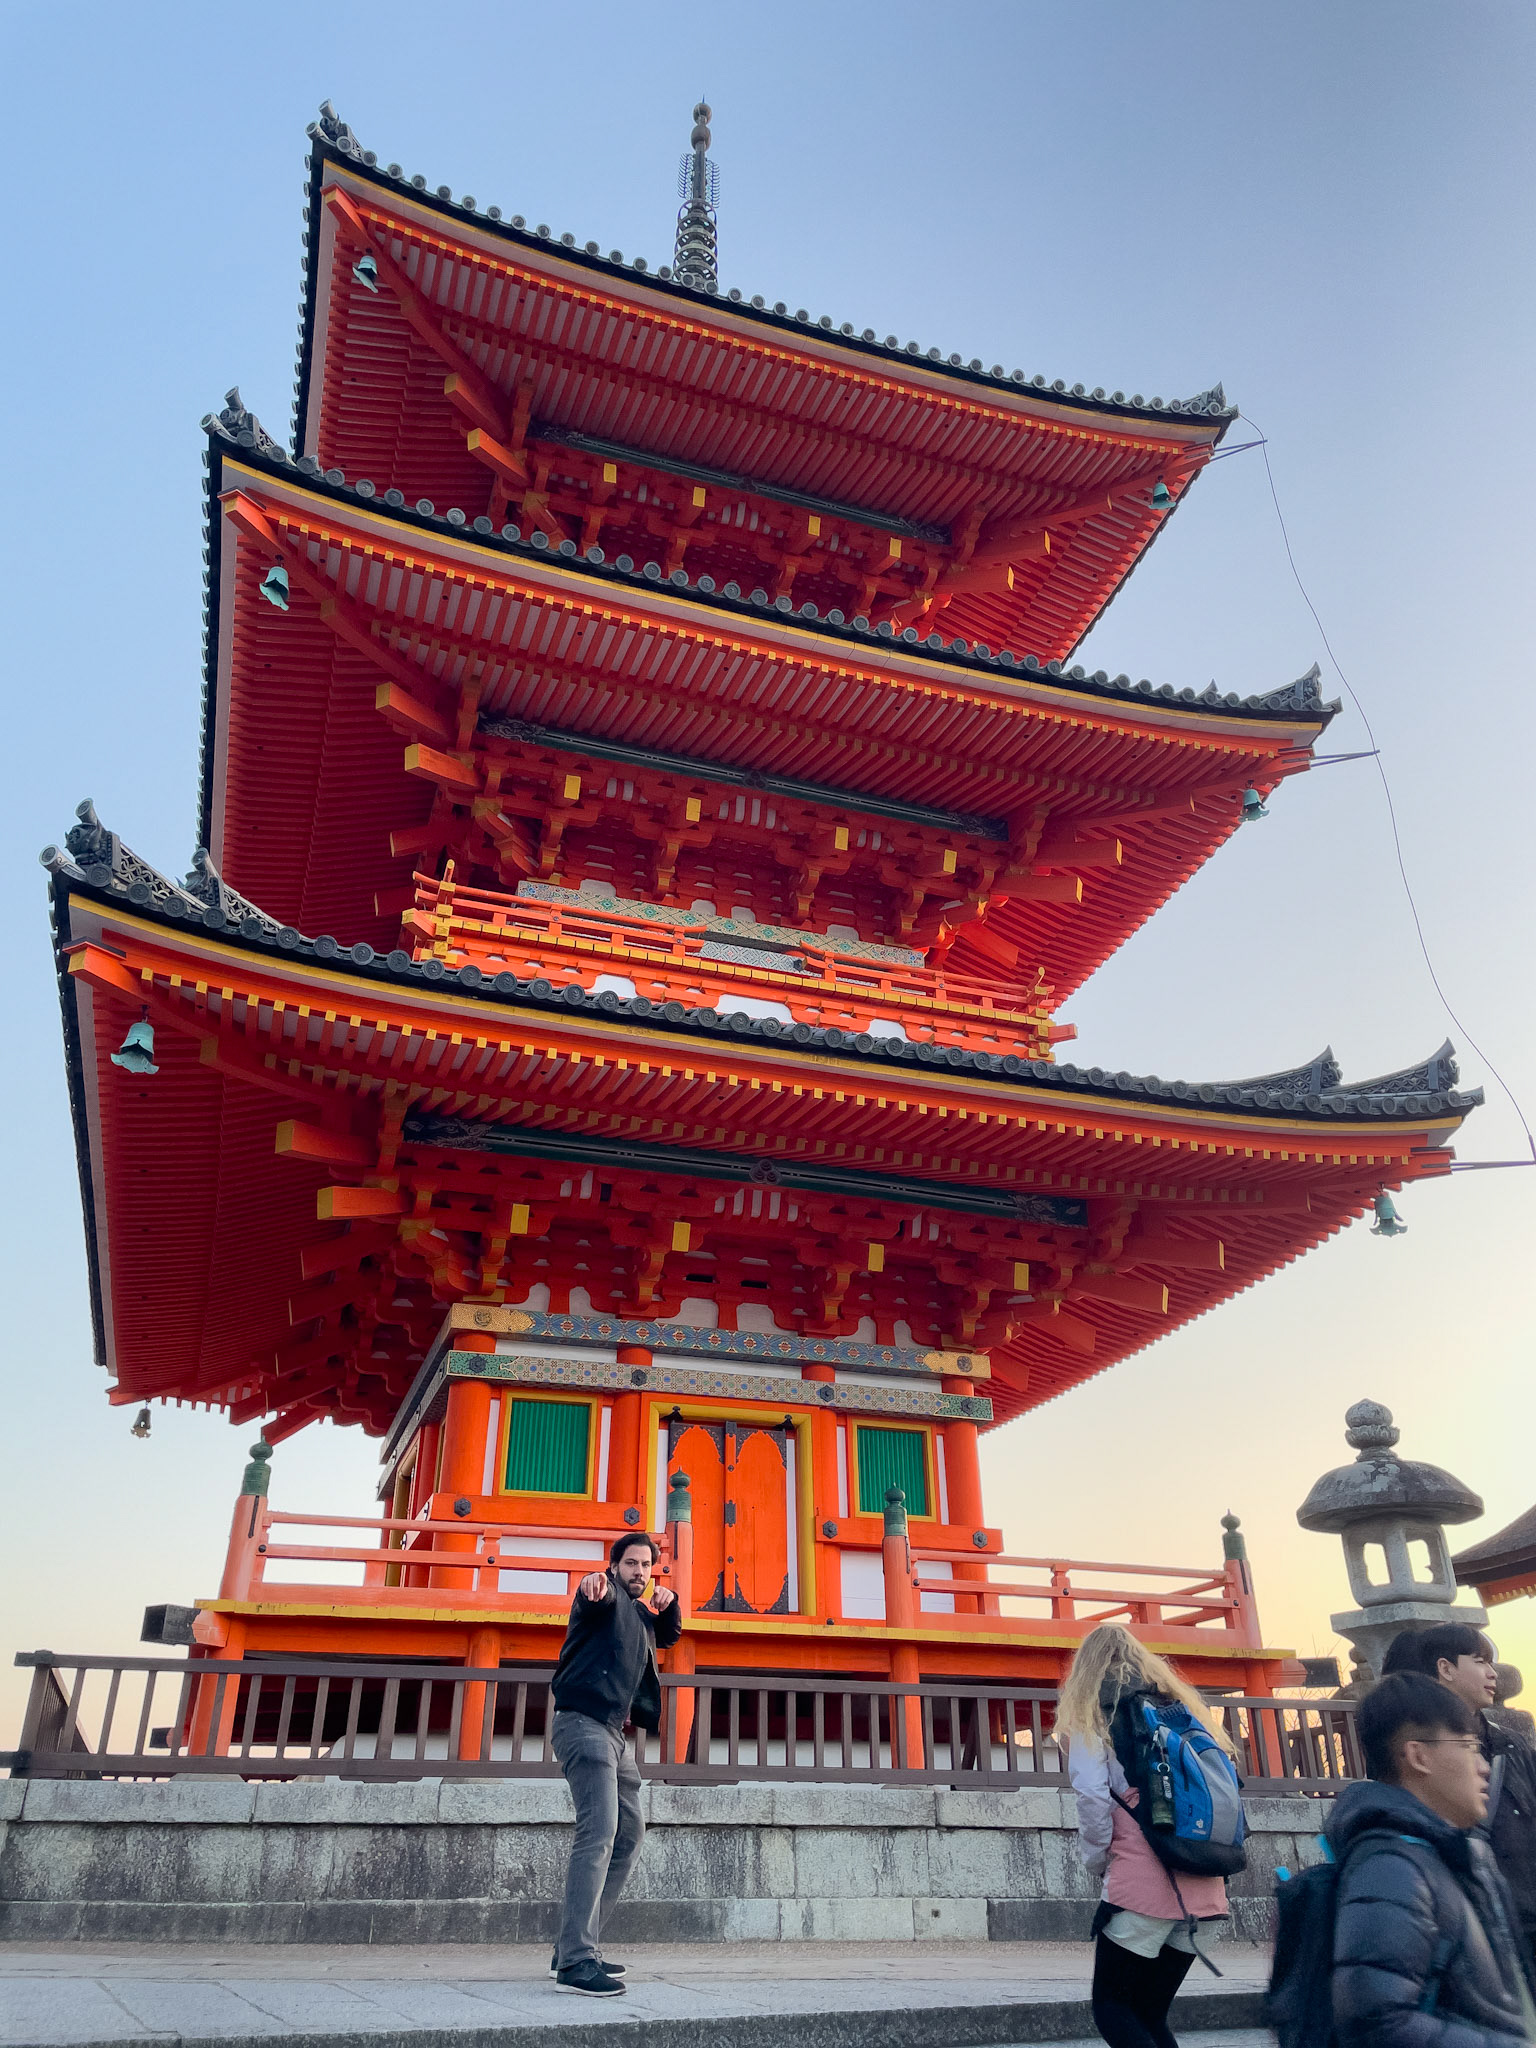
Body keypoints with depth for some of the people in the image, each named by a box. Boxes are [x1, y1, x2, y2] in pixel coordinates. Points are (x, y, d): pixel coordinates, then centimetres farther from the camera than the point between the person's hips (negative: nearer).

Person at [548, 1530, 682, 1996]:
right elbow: (598, 1596, -28)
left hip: (613, 1732, 10)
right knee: (598, 1833, -20)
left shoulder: (640, 1613, 22)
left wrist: (668, 1604, 12)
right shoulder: (607, 1598, -5)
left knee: (629, 1834, 13)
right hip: (584, 1723, -10)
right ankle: (576, 1961, -23)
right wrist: (593, 1585, -55)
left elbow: (670, 1634, 36)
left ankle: (575, 1947, 18)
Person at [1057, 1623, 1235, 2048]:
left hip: (1140, 1883, -6)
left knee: (1111, 2008, 6)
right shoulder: (1179, 1706, 18)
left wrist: (1096, 1861, 3)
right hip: (1201, 1887, 6)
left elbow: (1092, 1795, -11)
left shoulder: (1090, 1710, 2)